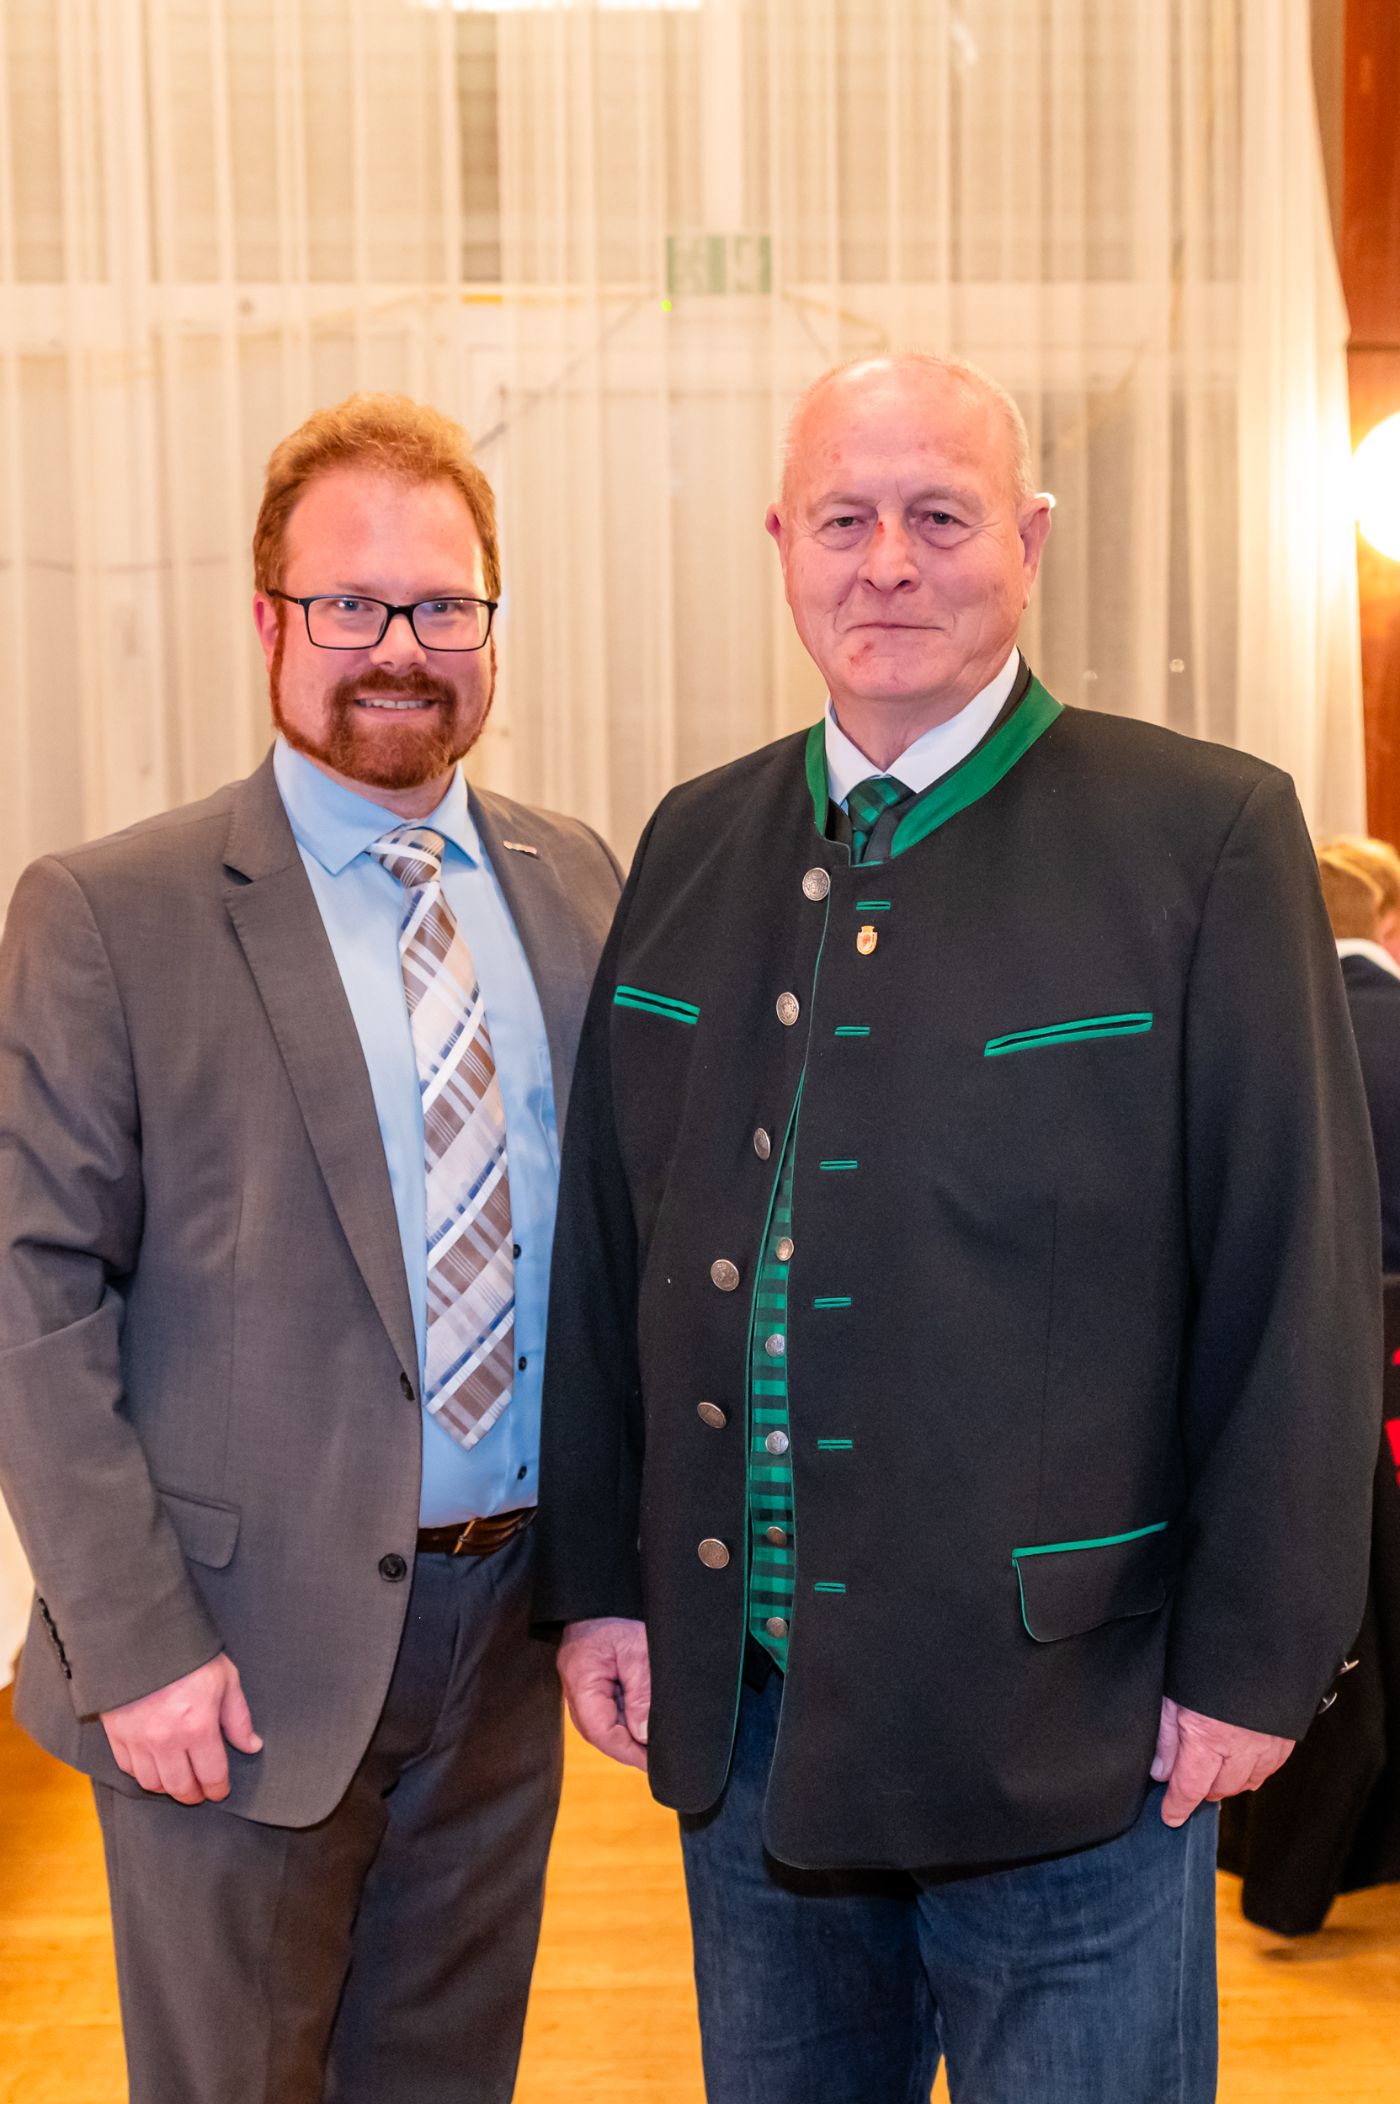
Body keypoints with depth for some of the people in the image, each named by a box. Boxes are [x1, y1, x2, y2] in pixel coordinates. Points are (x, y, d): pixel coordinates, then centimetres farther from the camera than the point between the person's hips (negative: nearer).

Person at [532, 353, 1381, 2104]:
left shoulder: (1206, 838, -9)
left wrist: (1255, 1661, -8)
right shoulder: (695, 843, 5)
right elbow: (605, 1238, 7)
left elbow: (1296, 1283, -9)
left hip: (1067, 1718, -4)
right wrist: (596, 1575, 7)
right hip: (741, 1701, 4)